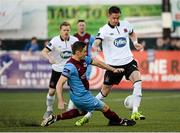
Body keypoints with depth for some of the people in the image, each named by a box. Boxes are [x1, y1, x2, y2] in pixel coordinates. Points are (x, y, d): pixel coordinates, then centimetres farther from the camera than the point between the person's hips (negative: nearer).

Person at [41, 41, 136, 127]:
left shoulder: (84, 60, -2)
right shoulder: (70, 66, -27)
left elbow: (97, 63, 14)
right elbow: (59, 84, -29)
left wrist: (113, 69, 14)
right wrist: (60, 101, -35)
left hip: (84, 93, 10)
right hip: (81, 96, -10)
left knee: (81, 111, 33)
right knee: (105, 108, 5)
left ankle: (55, 118, 25)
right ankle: (120, 122, 30)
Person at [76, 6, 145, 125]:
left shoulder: (125, 24, 4)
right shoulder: (105, 30, -10)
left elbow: (132, 33, 27)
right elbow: (97, 41, -28)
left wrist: (135, 42, 7)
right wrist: (95, 47, -52)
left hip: (128, 61, 3)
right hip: (113, 64, -3)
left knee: (137, 80, -24)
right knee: (105, 91, 4)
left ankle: (135, 112, -25)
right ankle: (88, 114, 20)